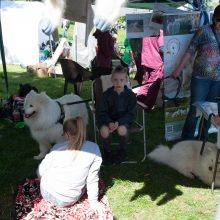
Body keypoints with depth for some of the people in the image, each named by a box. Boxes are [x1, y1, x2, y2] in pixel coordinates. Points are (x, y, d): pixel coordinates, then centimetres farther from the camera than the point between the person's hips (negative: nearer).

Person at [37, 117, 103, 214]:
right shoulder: (94, 149, -13)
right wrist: (93, 202, 3)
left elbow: (40, 172, -3)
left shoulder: (57, 148, -12)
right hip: (68, 201, -1)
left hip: (46, 193, 1)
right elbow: (92, 178, -10)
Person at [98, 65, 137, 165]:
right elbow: (102, 112, -4)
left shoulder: (130, 95, -7)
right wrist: (109, 122, -24)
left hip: (123, 120, -1)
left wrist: (119, 122, -24)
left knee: (122, 130, -35)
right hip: (108, 120, 1)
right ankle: (107, 151, 0)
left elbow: (131, 114, -7)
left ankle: (123, 150, 0)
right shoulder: (107, 94, -5)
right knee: (104, 130, -32)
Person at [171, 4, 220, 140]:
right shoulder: (204, 31, -7)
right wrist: (178, 70, -3)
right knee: (195, 110, 1)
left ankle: (204, 138, 31)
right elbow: (190, 51, -4)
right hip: (200, 78, -3)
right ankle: (186, 139, 17)